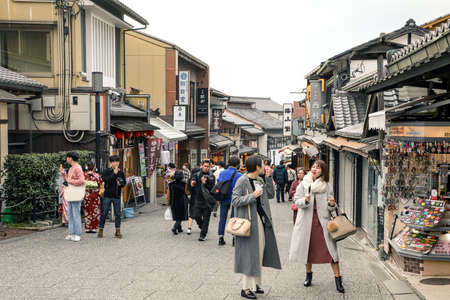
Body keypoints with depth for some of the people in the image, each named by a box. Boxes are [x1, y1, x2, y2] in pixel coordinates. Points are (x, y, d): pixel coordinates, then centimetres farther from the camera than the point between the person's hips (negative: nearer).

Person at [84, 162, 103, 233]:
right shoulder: (97, 175, -8)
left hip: (87, 195, 2)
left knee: (87, 211, 8)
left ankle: (87, 228, 9)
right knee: (95, 211, 5)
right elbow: (101, 185, -7)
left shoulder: (84, 175, -2)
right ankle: (94, 228, 4)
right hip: (95, 195, -2)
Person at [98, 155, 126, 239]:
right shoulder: (106, 171, -2)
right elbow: (105, 180, -18)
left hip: (117, 196, 3)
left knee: (118, 214, 5)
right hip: (107, 195, -2)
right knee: (104, 213, 1)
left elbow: (124, 182, 14)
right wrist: (114, 173, -21)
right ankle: (100, 230, 12)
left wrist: (120, 184, -7)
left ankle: (118, 231, 12)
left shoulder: (121, 172, 7)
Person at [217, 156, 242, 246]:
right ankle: (235, 238, 10)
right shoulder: (238, 175, -13)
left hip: (223, 200, 3)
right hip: (234, 200, -3)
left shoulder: (222, 173, 1)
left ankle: (221, 238, 13)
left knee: (222, 218, 10)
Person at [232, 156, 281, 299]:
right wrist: (252, 196, -23)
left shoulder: (260, 179, 10)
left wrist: (268, 177, 3)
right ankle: (246, 288, 2)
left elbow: (270, 194, 10)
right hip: (248, 220, -8)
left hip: (261, 219, 8)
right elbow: (234, 201, -16)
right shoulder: (242, 181, -13)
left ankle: (255, 283, 25)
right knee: (249, 253, -5)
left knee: (259, 251, 13)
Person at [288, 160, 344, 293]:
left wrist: (332, 204, -16)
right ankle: (308, 275, 30)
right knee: (308, 247, 10)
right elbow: (297, 201, -1)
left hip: (323, 221, -1)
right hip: (307, 221, 1)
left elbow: (330, 205, 7)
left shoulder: (327, 186, 3)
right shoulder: (304, 184, 3)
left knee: (330, 248, -6)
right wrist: (305, 200, -21)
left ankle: (338, 278, 1)